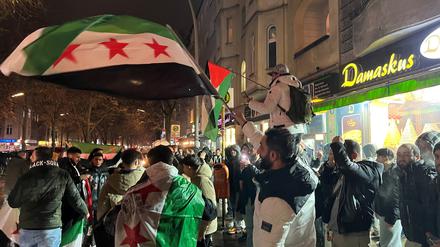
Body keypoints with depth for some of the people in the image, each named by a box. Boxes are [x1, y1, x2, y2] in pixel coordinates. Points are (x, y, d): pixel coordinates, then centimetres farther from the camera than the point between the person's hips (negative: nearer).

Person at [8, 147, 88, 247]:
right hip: (51, 228, -2)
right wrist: (85, 212, 17)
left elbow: (13, 202, 6)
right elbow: (75, 198, -1)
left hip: (27, 229, 2)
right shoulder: (63, 175, -7)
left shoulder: (26, 177, -6)